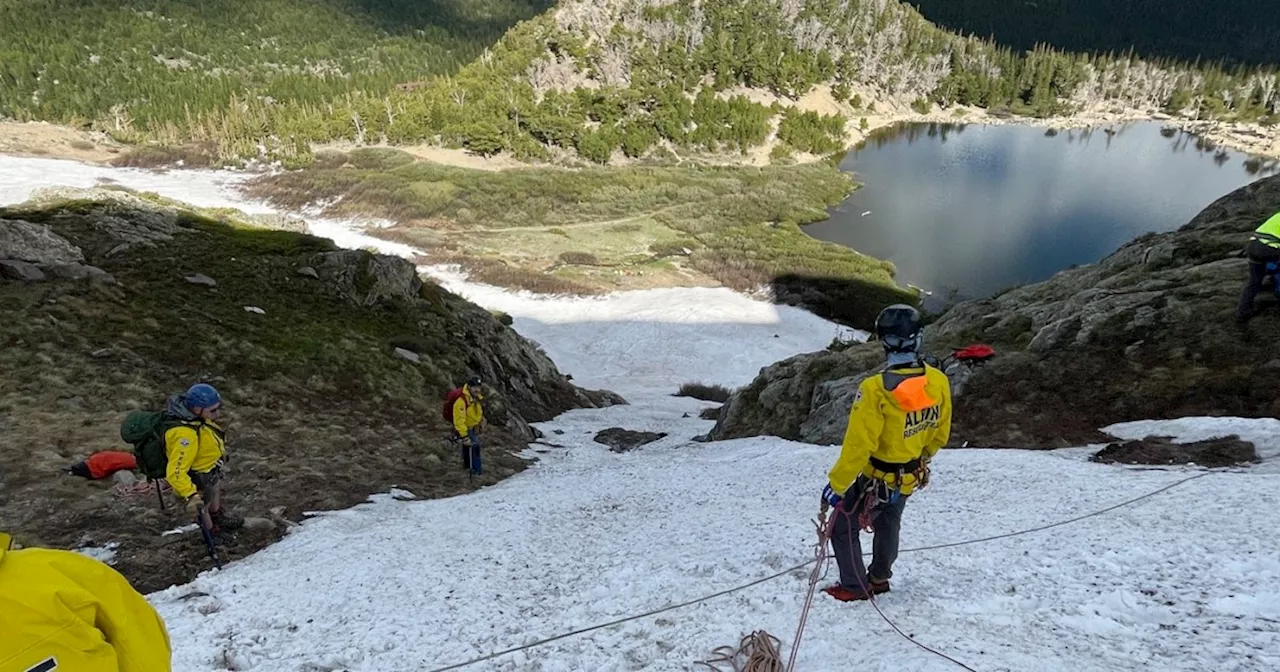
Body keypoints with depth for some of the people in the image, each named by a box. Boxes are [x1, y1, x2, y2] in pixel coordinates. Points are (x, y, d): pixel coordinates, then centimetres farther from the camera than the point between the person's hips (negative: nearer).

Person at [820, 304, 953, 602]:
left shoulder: (876, 389, -33)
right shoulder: (939, 382, -14)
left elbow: (858, 446, -28)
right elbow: (941, 433, 1)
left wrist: (836, 485, -15)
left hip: (877, 480, -6)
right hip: (910, 478, 6)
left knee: (843, 527, 16)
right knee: (888, 524, 30)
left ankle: (854, 586, 26)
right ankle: (879, 578, 48)